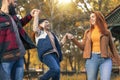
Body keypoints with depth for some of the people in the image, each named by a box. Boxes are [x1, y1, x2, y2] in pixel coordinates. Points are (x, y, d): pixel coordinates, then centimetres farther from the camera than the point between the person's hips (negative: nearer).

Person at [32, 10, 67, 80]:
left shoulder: (52, 34, 33)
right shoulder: (39, 32, 15)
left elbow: (59, 44, 31)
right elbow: (35, 29, -9)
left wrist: (65, 37, 16)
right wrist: (36, 16, -2)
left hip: (55, 55, 7)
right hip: (46, 54, -7)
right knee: (56, 69, -31)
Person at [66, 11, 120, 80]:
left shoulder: (107, 32, 11)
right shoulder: (88, 32, 16)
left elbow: (112, 47, 12)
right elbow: (83, 46, 11)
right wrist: (73, 38, -1)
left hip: (105, 59, -2)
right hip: (92, 58, 2)